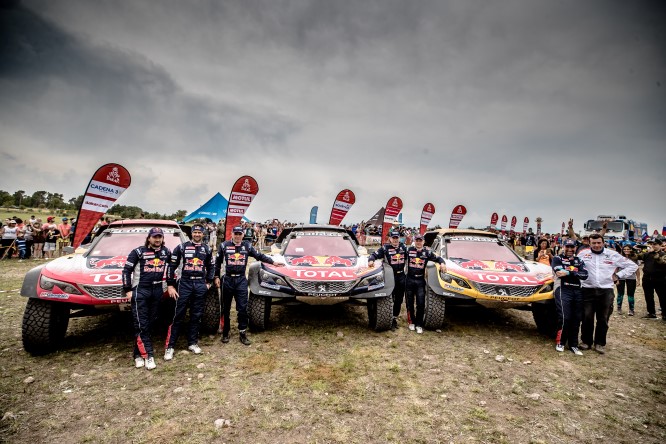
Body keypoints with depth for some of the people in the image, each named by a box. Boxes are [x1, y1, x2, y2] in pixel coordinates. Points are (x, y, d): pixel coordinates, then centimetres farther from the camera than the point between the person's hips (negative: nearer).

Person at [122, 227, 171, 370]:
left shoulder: (166, 252, 7)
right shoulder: (138, 252, -3)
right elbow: (126, 270, -2)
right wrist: (128, 290, -6)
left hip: (157, 290, 4)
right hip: (140, 291, -4)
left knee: (150, 323, 7)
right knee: (141, 325, -6)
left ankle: (138, 354, 18)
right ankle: (148, 355, -3)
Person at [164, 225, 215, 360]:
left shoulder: (207, 249, 10)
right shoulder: (182, 247, 1)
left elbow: (211, 267, 20)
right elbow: (171, 266, 0)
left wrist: (208, 282, 11)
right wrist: (170, 285, -5)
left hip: (200, 285, 3)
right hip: (185, 284, -3)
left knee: (196, 316, 9)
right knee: (178, 315, -2)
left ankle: (192, 343, 21)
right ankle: (170, 346, 5)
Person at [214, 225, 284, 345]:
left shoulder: (247, 246, 5)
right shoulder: (224, 245, 2)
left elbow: (259, 256, 10)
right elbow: (218, 262, 8)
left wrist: (273, 262, 4)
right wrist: (217, 277, 4)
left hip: (241, 280, 1)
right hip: (228, 279, 0)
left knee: (243, 308, 0)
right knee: (226, 308, 9)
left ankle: (242, 333, 11)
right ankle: (225, 332, 23)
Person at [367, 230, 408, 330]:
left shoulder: (403, 247, 7)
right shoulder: (385, 248, -4)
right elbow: (374, 255, -7)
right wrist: (371, 260, -27)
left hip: (401, 276, 5)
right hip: (390, 276, -5)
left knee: (399, 299, 12)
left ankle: (395, 318, 25)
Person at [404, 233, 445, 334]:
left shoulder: (427, 252, 3)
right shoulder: (409, 250, -1)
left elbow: (438, 258, 9)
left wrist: (442, 263, -10)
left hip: (421, 281, 0)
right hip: (409, 280, 0)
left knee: (421, 304, -2)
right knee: (409, 303, 10)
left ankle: (419, 325, 10)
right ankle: (412, 322, 26)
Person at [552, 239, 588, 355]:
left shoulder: (579, 261, 18)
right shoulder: (557, 258, 5)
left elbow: (585, 275, 0)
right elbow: (559, 273, -12)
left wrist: (569, 272, -11)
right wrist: (576, 272, -6)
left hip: (577, 291, 5)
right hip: (563, 290, -5)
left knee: (576, 319, 5)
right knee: (564, 318, -12)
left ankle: (573, 345, 15)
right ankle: (560, 342, 3)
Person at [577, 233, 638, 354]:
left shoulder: (613, 255, 5)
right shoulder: (583, 253, 3)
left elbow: (632, 266, 13)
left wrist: (618, 276, 5)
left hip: (606, 291, 1)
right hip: (588, 290, -1)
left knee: (603, 319, 7)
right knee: (587, 318, 2)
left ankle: (600, 343, 20)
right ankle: (586, 341, 16)